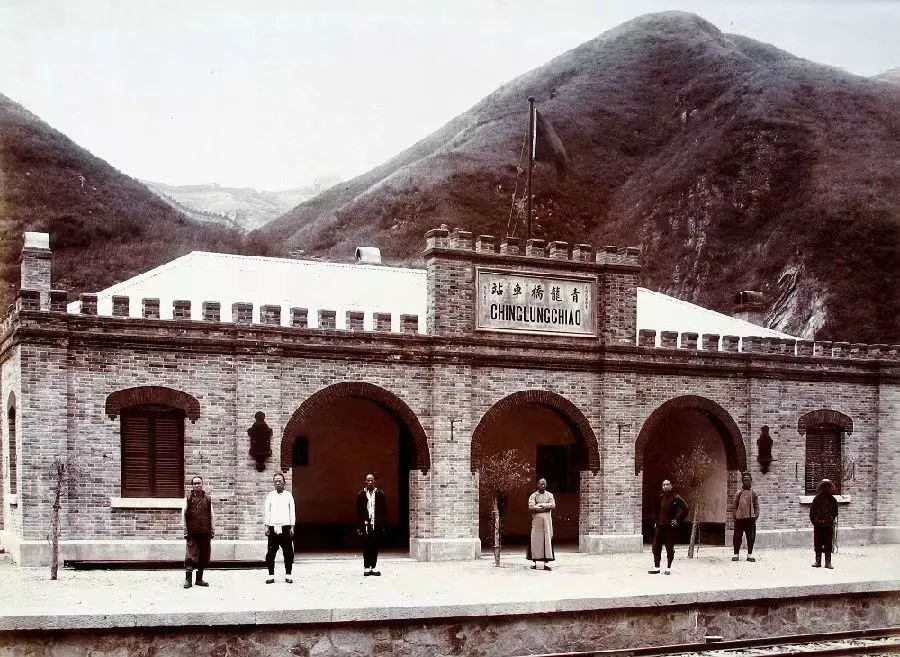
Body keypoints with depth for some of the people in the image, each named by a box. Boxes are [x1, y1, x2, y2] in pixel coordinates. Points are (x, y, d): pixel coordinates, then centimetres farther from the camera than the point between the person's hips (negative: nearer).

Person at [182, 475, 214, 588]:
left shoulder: (207, 498, 12)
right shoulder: (188, 498, 5)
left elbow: (211, 515, 13)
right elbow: (183, 514, 1)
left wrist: (212, 529, 7)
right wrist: (186, 530, -6)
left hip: (205, 532, 3)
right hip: (192, 532, -3)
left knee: (203, 556, 7)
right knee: (190, 555, -10)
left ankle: (199, 579, 17)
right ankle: (188, 579, -7)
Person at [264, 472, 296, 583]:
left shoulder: (288, 496, 8)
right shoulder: (270, 496, 9)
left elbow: (292, 511, 7)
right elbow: (266, 511, 8)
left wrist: (292, 527, 0)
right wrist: (266, 526, -1)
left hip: (285, 527, 0)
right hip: (273, 527, 0)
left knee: (288, 553, 0)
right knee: (271, 553, -2)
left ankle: (288, 575, 8)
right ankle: (271, 575, 5)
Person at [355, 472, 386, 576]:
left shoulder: (380, 495, 6)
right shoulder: (361, 495, 4)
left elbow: (384, 511, 7)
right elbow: (358, 512, 5)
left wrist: (383, 524, 1)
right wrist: (359, 526, -1)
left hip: (377, 525, 1)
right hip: (365, 524, -1)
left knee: (375, 547, 4)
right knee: (366, 547, -2)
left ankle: (373, 567, 11)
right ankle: (366, 567, 3)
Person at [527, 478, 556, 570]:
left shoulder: (550, 495, 12)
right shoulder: (533, 496, 5)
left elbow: (553, 505, -5)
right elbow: (531, 507, -11)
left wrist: (539, 505, -11)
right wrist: (546, 507, -10)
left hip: (547, 520, 2)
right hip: (536, 520, -2)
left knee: (547, 539, -3)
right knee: (536, 540, -3)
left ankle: (546, 563, -3)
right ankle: (534, 562, 2)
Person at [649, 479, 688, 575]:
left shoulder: (676, 498, -4)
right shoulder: (660, 497, 7)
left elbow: (685, 509, -3)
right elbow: (655, 509, 22)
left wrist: (677, 519, -7)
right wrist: (655, 520, 12)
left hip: (670, 526, -4)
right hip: (659, 525, 4)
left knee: (670, 547, 1)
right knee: (656, 546, 2)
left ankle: (668, 568, 9)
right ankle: (656, 567, 9)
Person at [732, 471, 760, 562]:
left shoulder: (753, 493, 9)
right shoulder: (739, 493, 10)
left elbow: (757, 506, 8)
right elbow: (734, 506, 10)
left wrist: (755, 516, -3)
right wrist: (735, 515, 0)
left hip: (750, 518, 0)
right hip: (739, 518, 0)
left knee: (751, 537, 1)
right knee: (737, 537, 1)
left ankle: (750, 555, 9)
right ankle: (736, 554, 7)